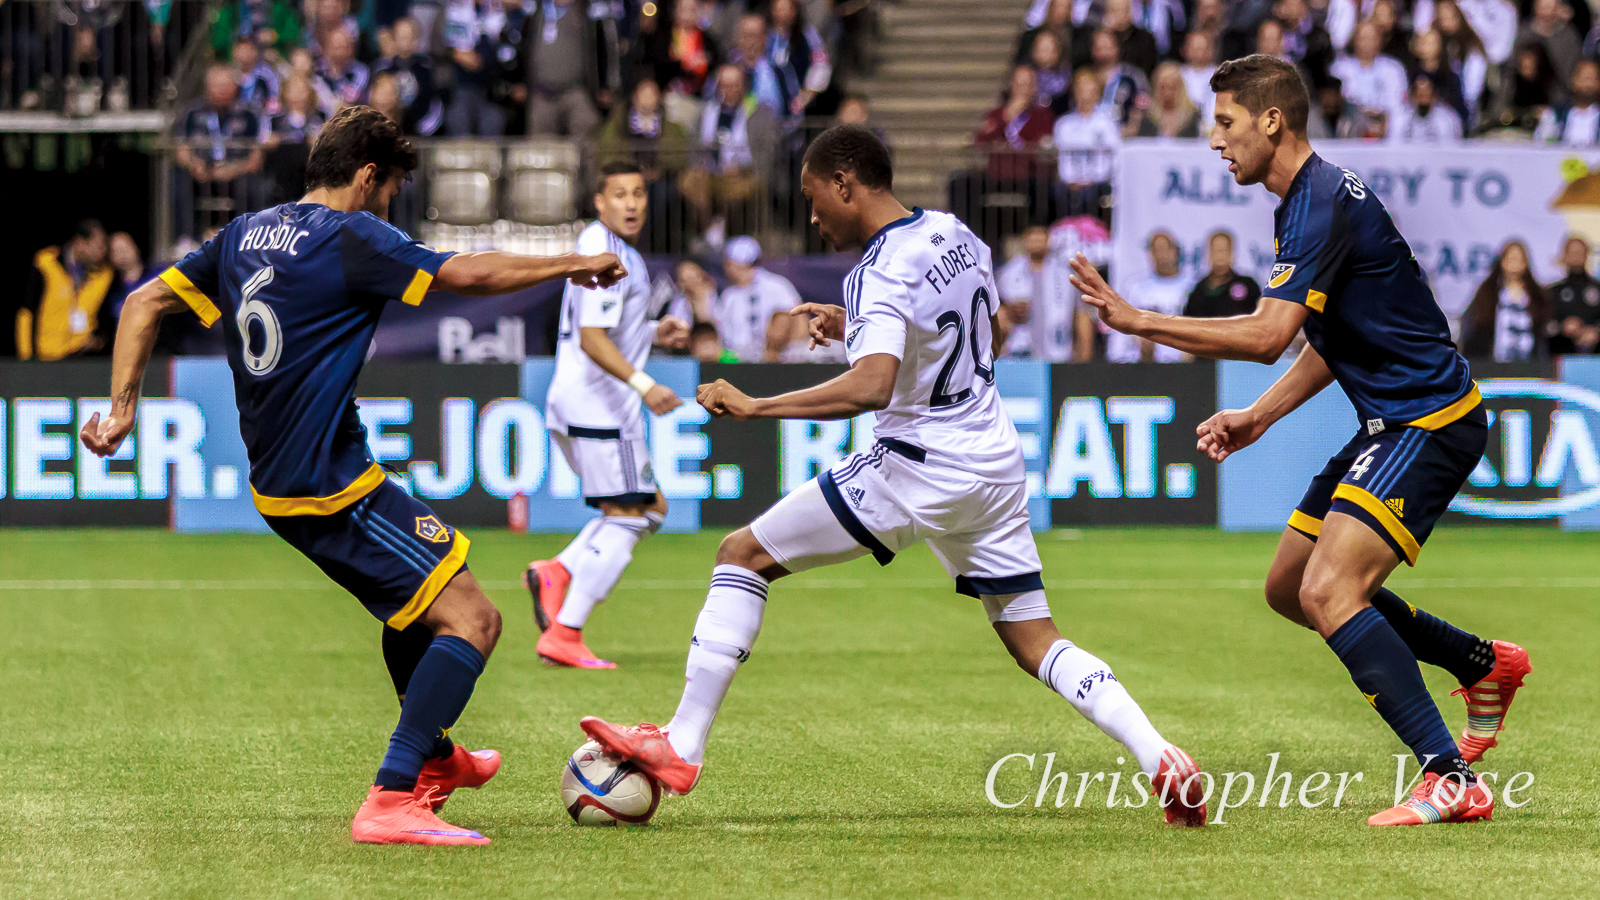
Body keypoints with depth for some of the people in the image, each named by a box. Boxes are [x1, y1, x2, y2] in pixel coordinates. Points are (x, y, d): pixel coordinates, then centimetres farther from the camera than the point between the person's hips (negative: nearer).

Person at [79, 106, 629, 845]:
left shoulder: (245, 235, 12)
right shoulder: (350, 238, -13)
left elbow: (144, 303, 14)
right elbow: (472, 274, -15)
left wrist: (122, 408, 12)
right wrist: (572, 264, -1)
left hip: (276, 488, 9)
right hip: (333, 487, -9)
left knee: (412, 603, 30)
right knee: (471, 620, -11)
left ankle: (434, 758, 47)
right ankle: (390, 804, -19)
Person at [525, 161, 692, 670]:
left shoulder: (603, 247, 16)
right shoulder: (607, 258, -16)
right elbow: (592, 341, -25)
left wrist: (653, 334, 14)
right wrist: (643, 384, -34)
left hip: (576, 401, 10)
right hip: (599, 404, -10)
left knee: (649, 508, 16)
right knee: (626, 518, -6)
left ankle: (557, 573, 3)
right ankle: (564, 636, -9)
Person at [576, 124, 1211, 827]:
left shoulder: (882, 274, -19)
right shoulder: (956, 235, 6)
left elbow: (871, 387, -35)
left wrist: (754, 406, -30)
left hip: (917, 472, -8)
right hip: (995, 464, 8)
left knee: (743, 555, 1)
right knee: (1035, 644, 13)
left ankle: (681, 747, -2)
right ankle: (1161, 760, -5)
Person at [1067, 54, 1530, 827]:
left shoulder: (1325, 203, -20)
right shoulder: (1301, 202, 14)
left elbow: (1268, 335, -29)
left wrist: (1137, 320, -27)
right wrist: (1257, 417, 14)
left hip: (1431, 421, -11)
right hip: (1393, 421, 11)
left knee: (1329, 591, -23)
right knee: (1289, 588, 16)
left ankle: (1453, 782, -23)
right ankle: (1484, 665, 29)